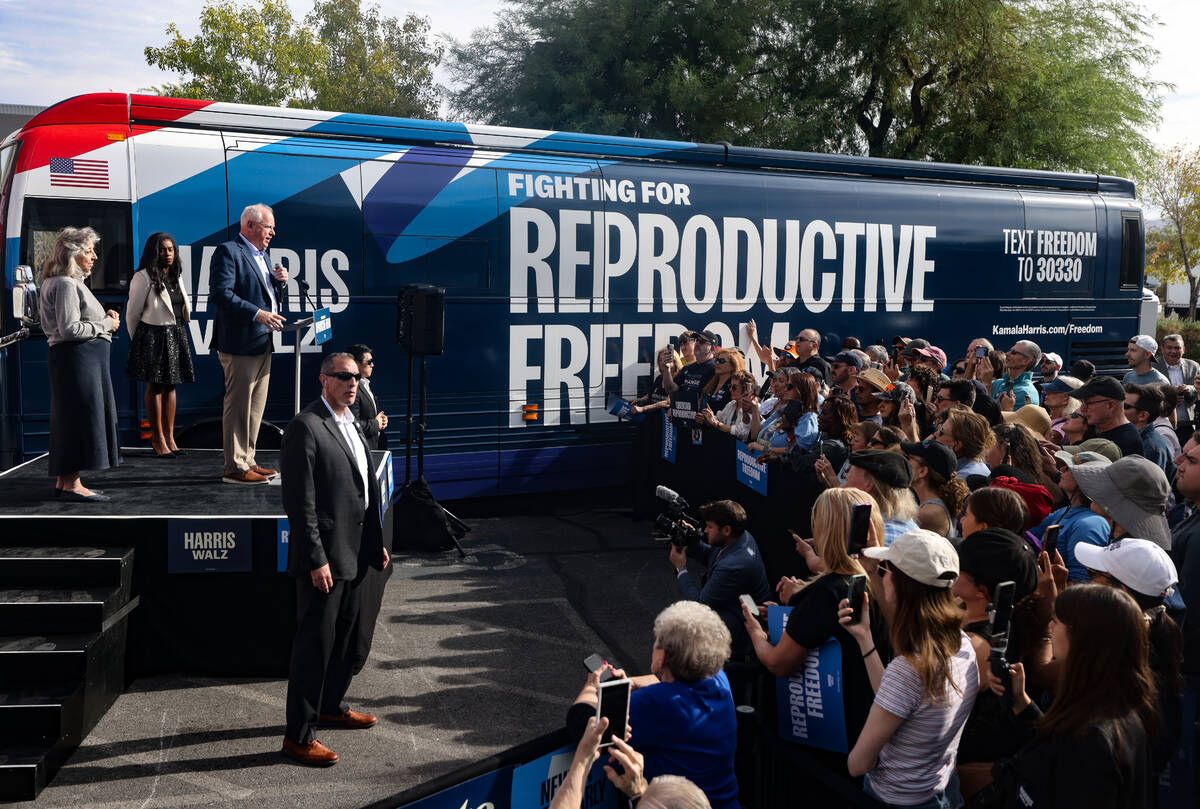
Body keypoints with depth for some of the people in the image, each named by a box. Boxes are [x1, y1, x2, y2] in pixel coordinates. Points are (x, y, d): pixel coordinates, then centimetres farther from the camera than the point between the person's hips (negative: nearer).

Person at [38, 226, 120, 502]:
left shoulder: (73, 282, 19)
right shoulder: (65, 284, -13)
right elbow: (70, 328, -21)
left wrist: (105, 318, 7)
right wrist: (106, 324, -10)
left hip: (86, 359, 11)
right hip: (76, 357, -11)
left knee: (71, 419, 12)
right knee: (79, 416, -8)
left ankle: (63, 482, 18)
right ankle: (72, 485, -4)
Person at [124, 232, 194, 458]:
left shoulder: (177, 276, 12)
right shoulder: (143, 278, -9)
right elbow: (132, 312, -5)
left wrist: (178, 332, 18)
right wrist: (136, 339, 2)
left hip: (176, 335, 7)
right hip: (153, 335, -7)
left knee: (171, 386, 9)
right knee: (155, 387, 0)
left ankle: (169, 436, 15)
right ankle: (157, 439, 7)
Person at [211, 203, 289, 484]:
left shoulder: (262, 256, 21)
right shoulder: (228, 252, -8)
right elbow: (220, 293, -19)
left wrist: (279, 282, 6)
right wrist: (257, 313, -25)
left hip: (263, 343, 10)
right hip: (240, 344, -10)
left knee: (256, 407, 13)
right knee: (238, 407, -6)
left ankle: (247, 461, 22)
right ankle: (235, 468, -1)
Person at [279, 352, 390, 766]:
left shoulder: (351, 425, 13)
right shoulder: (305, 427, -15)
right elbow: (300, 502, -19)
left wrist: (377, 543, 17)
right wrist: (316, 559, -22)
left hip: (354, 554, 9)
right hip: (324, 558, -9)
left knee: (344, 634, 21)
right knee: (315, 642, -2)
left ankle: (331, 705, 40)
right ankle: (298, 735, 8)